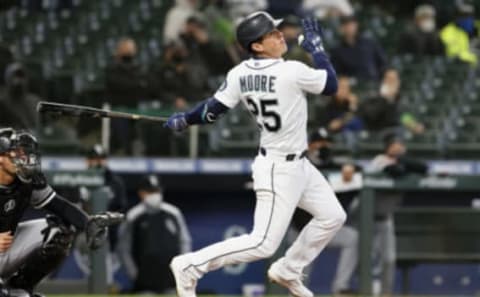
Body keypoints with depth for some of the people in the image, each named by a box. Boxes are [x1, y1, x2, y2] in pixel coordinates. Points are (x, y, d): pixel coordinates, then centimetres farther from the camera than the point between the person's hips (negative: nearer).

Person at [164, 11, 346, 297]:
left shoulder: (240, 73, -4)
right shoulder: (292, 72, -24)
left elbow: (213, 110, -1)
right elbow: (331, 85, -9)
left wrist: (183, 121, 16)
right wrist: (316, 46, 1)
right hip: (279, 170, -9)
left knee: (332, 217, 20)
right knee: (263, 244, -6)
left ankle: (287, 271, 31)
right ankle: (190, 266, -3)